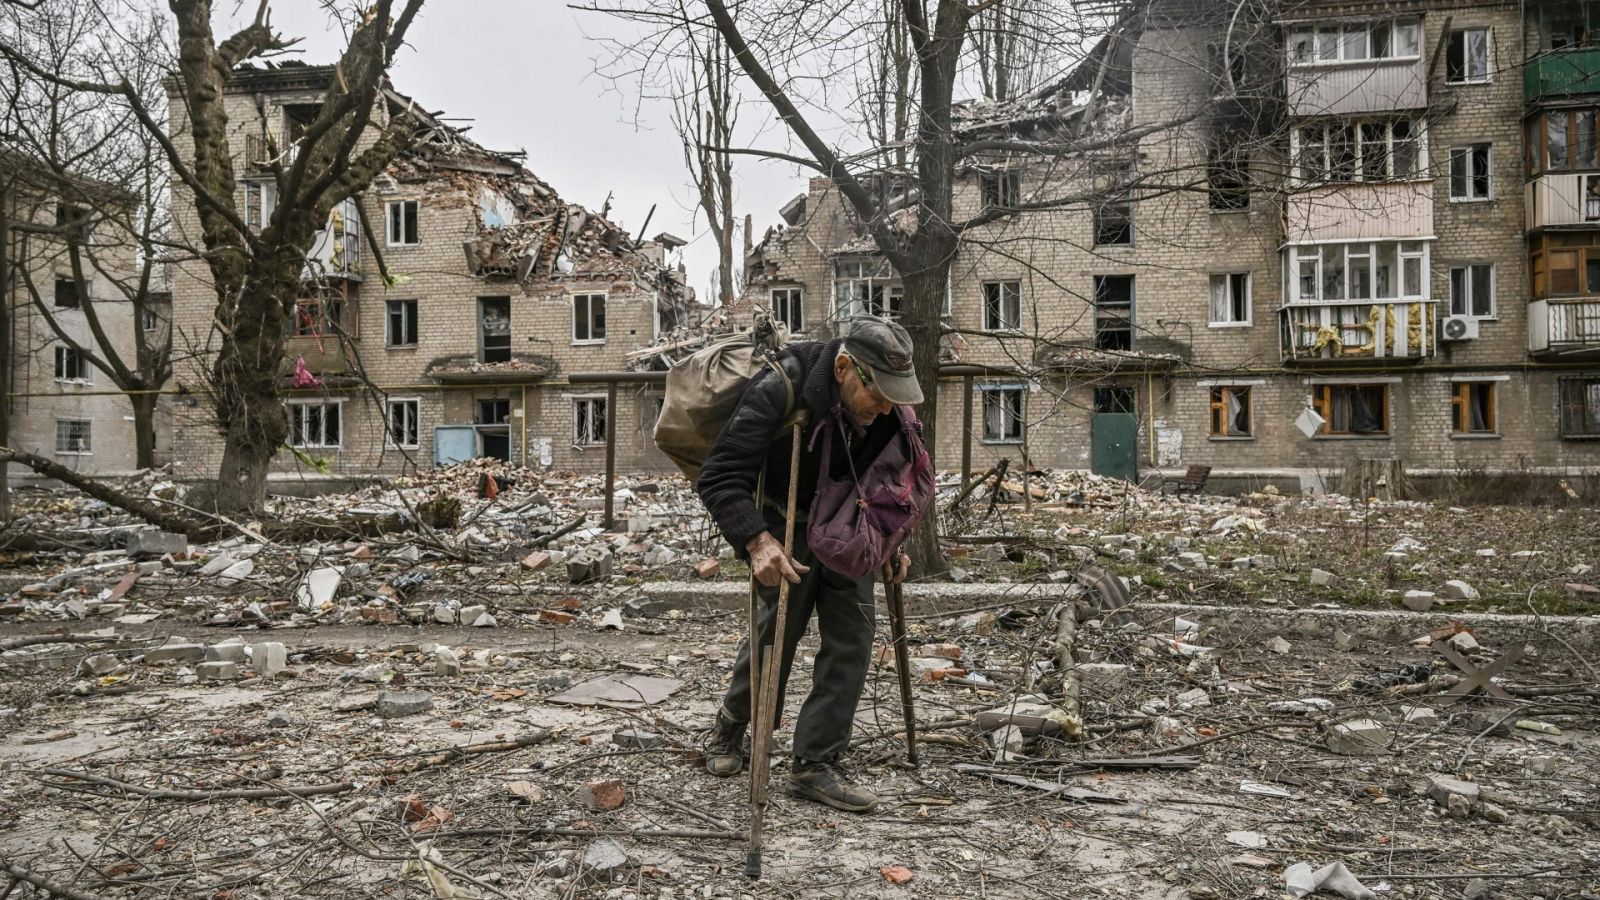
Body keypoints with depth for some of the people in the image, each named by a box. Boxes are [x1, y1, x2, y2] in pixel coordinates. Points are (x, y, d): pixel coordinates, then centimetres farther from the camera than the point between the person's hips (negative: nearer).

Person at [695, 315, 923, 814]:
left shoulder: (885, 410, -15)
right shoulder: (778, 392, -32)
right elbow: (718, 476, -33)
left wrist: (890, 542, 1)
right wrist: (758, 541, -45)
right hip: (784, 523, -5)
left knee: (852, 637, -2)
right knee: (779, 627, -5)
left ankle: (814, 765, 7)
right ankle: (731, 726, 24)